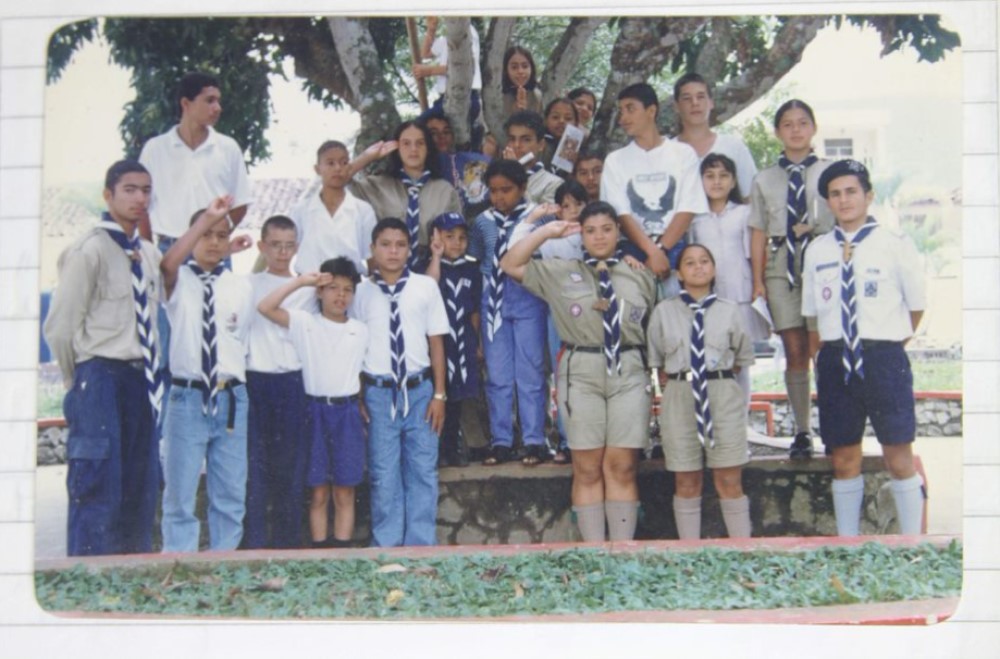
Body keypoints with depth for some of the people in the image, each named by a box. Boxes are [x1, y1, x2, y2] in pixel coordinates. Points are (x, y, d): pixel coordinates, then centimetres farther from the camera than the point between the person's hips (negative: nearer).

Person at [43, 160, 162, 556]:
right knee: (98, 491, -7)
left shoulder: (149, 255, 13)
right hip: (102, 378, -7)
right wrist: (80, 382, -1)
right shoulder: (89, 250, -10)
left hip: (141, 379, 8)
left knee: (141, 490, 11)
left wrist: (152, 376, 12)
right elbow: (60, 327, -10)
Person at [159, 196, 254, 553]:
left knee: (231, 496, 9)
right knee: (180, 496, 1)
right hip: (188, 398, -3)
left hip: (231, 399, 3)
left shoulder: (241, 288, 9)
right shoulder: (179, 281, -1)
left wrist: (234, 382, 8)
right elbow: (168, 263, -25)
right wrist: (206, 218, -28)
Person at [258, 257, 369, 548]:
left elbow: (363, 373, 14)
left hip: (347, 412, 2)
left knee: (344, 493, 5)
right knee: (318, 493, 4)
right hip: (315, 411, -2)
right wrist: (300, 281, -13)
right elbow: (265, 307, -14)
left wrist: (364, 407, 7)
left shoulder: (360, 331, 8)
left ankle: (342, 549, 9)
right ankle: (319, 549, 10)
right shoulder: (305, 323, -2)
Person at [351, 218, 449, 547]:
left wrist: (439, 394, 1)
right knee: (383, 474, 6)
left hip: (419, 390, 1)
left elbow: (436, 341, 3)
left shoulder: (426, 287, 1)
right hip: (378, 392, -1)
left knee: (422, 471, 6)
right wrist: (357, 397, -1)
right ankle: (386, 546, 16)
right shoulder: (361, 292, 0)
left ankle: (420, 545, 16)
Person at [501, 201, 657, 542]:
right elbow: (511, 265, 7)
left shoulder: (640, 276, 13)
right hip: (581, 370, 0)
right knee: (587, 469, 0)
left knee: (622, 468, -1)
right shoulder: (561, 272, 10)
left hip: (628, 371, 0)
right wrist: (546, 231, 3)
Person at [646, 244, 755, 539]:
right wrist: (674, 383, 4)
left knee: (730, 481, 2)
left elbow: (743, 356, 13)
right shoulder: (664, 312, 4)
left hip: (723, 395, 0)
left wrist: (718, 376, 7)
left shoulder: (728, 311, 4)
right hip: (680, 395, 0)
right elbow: (656, 360, 10)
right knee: (686, 482, 6)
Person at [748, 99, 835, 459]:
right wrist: (757, 281, 5)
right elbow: (759, 232, 10)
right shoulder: (764, 181, 12)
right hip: (781, 265, 2)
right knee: (795, 350, 1)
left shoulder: (831, 173, 7)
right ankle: (802, 432, 5)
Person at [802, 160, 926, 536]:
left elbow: (917, 305, 4)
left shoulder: (895, 245, -3)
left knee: (899, 459, 1)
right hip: (835, 360, 4)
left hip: (883, 358, -3)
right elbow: (813, 313, 12)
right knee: (844, 460, 11)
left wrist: (890, 345, 9)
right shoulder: (817, 251, 8)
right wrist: (827, 354, 7)